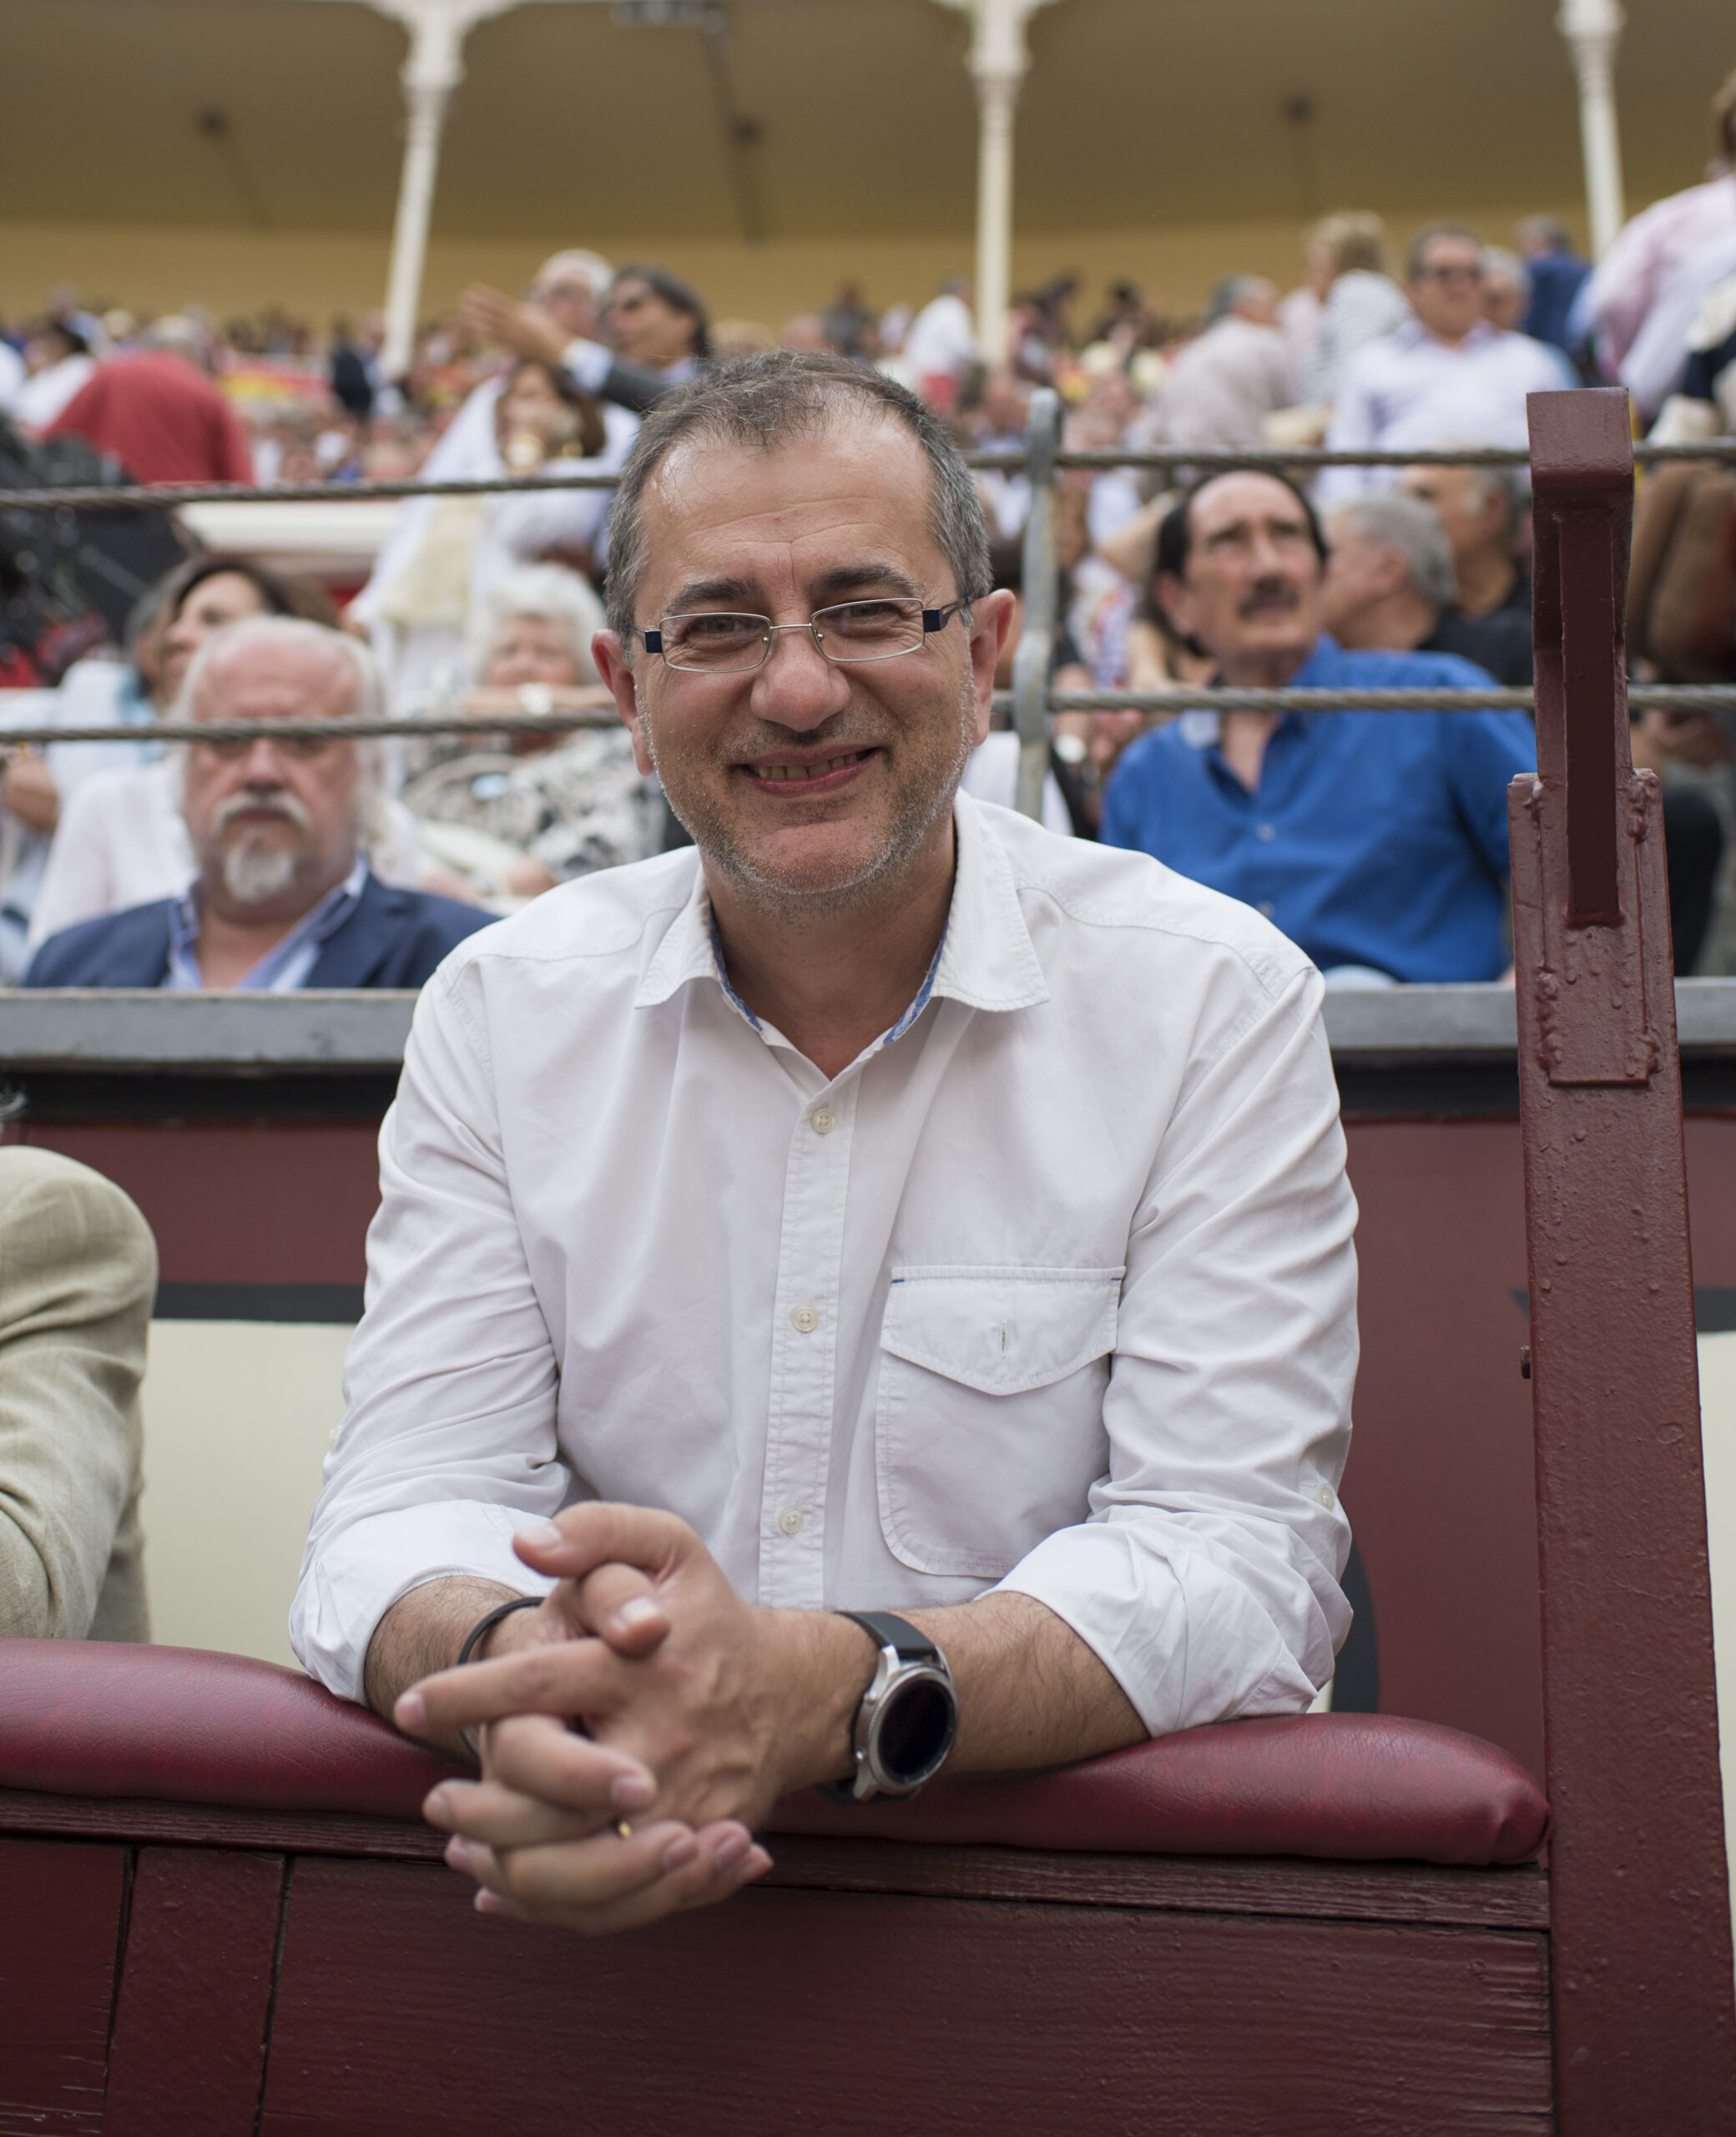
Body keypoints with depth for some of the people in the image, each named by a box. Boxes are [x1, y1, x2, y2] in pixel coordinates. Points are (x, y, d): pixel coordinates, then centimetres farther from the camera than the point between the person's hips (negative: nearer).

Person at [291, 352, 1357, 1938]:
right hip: (622, 1882, 2)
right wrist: (515, 1660, -28)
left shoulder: (1218, 1003, -6)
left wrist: (820, 1692, -31)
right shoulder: (504, 1010, 2)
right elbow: (410, 1503, -4)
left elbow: (1239, 1564, -13)